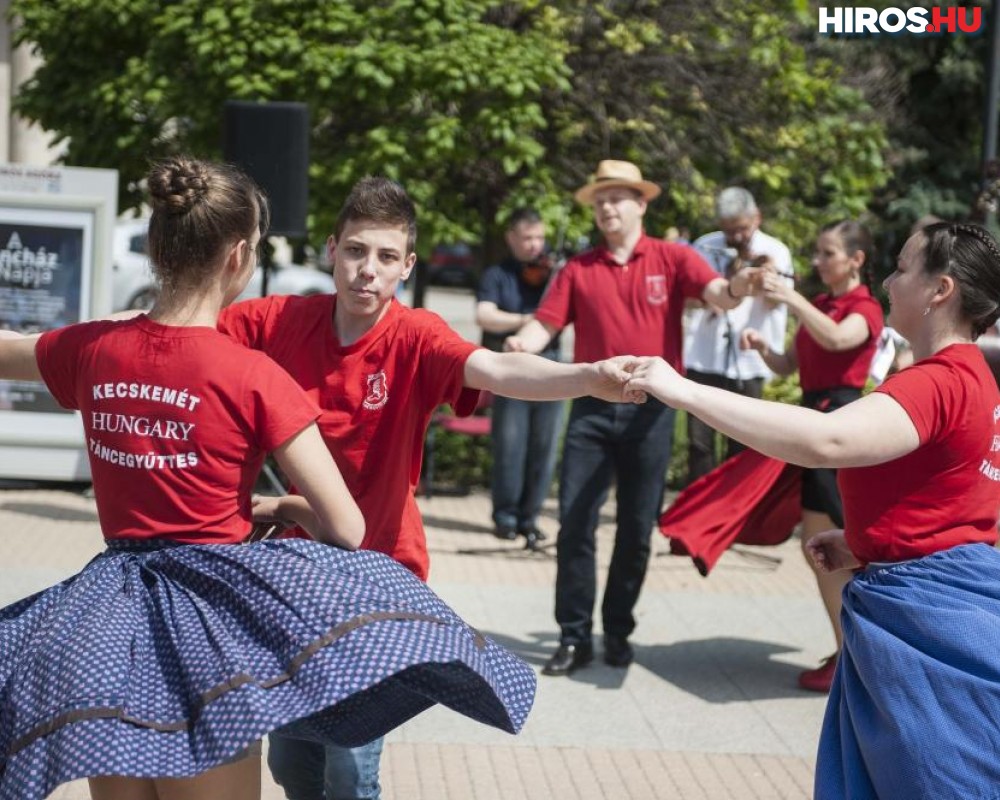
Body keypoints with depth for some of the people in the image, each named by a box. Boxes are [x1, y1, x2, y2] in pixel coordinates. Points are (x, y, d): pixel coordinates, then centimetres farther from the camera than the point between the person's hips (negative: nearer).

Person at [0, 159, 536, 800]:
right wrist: (278, 508, 9)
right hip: (213, 609, -5)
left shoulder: (91, 349, 0)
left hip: (109, 620, 5)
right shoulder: (255, 377, -13)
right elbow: (346, 529, -12)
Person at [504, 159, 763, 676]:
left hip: (650, 409, -1)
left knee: (637, 528, 7)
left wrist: (737, 286, -37)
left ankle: (618, 632, 20)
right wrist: (521, 342, -24)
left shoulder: (671, 258, 1)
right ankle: (574, 636, 7)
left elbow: (717, 295, -13)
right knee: (574, 521, -2)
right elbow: (545, 324, -1)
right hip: (592, 408, 1)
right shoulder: (578, 269, 6)